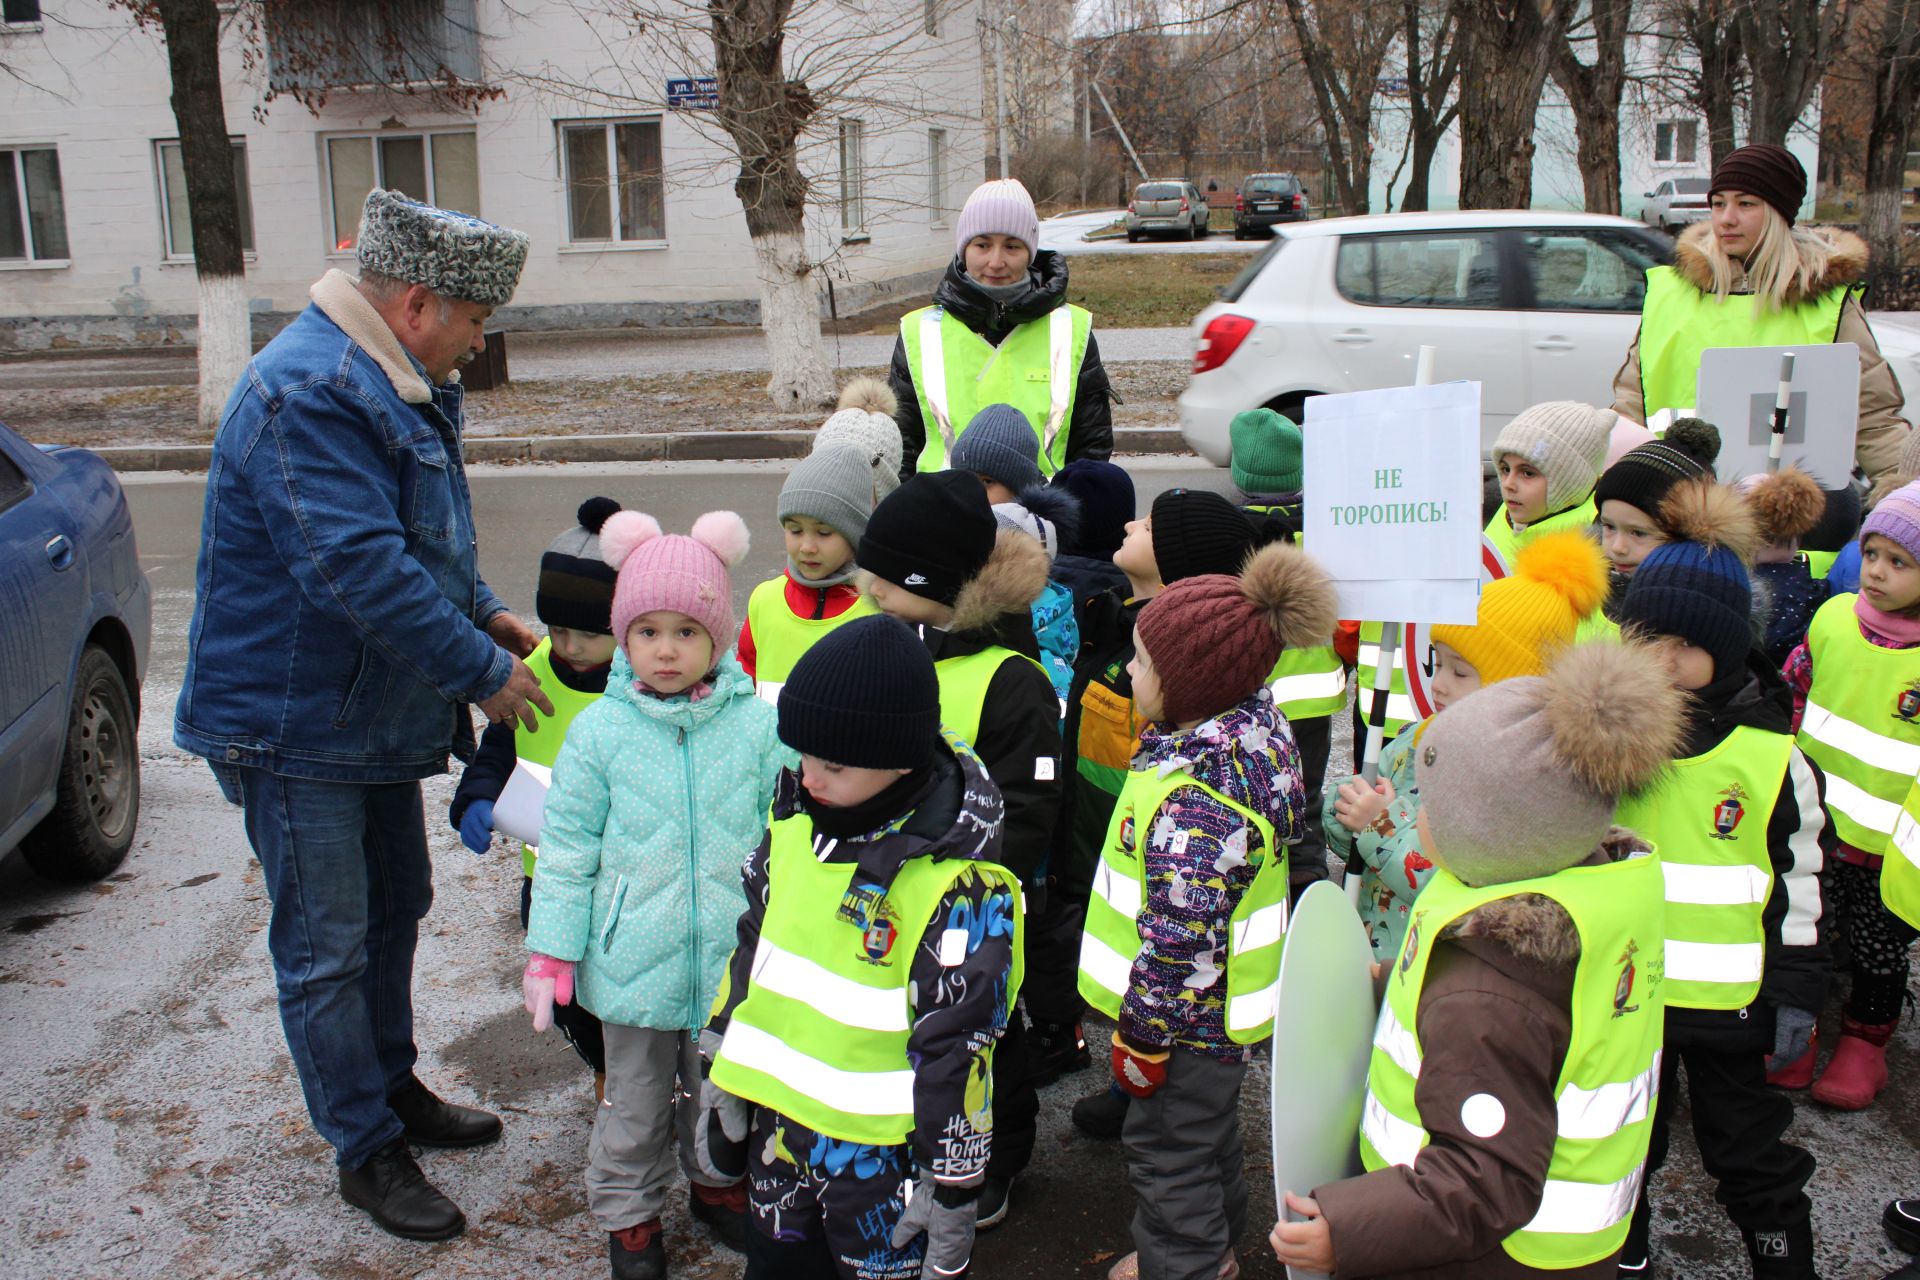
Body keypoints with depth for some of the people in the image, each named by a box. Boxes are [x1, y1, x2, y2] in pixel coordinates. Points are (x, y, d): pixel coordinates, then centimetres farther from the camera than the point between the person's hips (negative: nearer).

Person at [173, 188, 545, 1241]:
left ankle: (392, 1087, 39)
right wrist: (482, 671, -24)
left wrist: (484, 612, 7)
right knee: (327, 946, 3)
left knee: (395, 907, 21)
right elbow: (359, 570, -32)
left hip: (378, 713, 11)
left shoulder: (395, 384, 10)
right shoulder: (308, 394, -25)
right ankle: (365, 1148, 17)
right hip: (295, 724, -10)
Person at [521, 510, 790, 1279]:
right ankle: (629, 1212, 37)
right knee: (635, 1101, 16)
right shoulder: (600, 731, -8)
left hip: (732, 957, 1)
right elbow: (566, 845, -2)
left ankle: (717, 1182, 46)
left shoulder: (757, 726, -7)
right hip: (635, 958, -1)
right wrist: (551, 951, -3)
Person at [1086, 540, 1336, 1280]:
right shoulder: (1256, 726, -4)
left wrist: (1141, 1034, -16)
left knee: (1168, 1149, 11)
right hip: (1223, 1002, 10)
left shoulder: (1194, 800, -35)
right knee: (1210, 1129, 28)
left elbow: (1181, 942, -31)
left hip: (1189, 1016, -10)